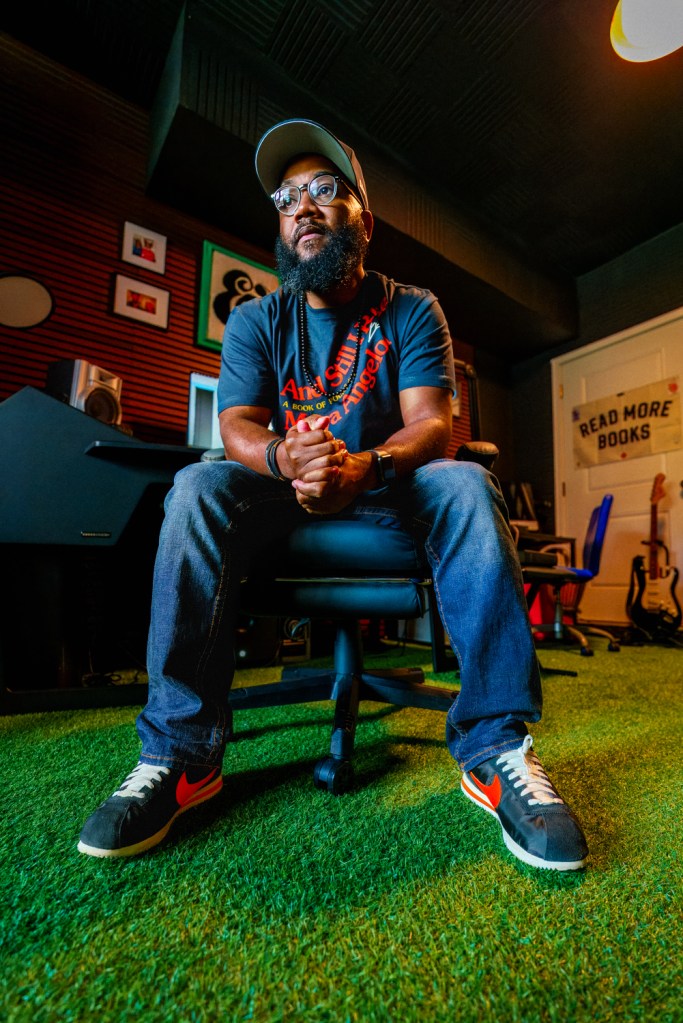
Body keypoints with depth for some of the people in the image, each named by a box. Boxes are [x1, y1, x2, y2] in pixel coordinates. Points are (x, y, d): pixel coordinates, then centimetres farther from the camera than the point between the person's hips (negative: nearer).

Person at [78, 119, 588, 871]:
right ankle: (180, 752, -20)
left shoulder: (412, 311, 2)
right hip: (285, 497, 1)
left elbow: (433, 425, -12)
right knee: (197, 487, -26)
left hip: (389, 493, 0)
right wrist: (285, 456, -32)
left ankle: (495, 746, -21)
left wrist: (364, 465, -34)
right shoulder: (254, 321, 6)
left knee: (466, 485, -29)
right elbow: (237, 428, -7)